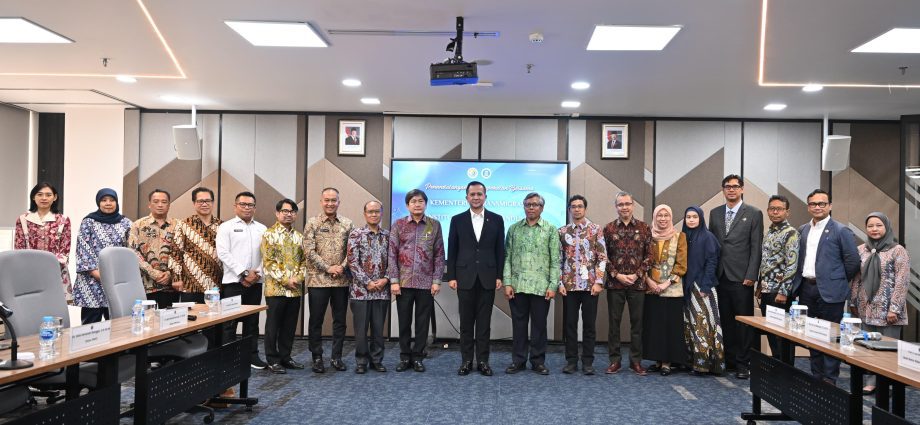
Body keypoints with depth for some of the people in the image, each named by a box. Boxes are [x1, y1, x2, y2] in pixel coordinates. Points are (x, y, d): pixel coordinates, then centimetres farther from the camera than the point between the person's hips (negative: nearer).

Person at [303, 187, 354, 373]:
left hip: (342, 280, 2)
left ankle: (337, 357, 20)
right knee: (316, 321, 5)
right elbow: (309, 251, -8)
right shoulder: (312, 223, -1)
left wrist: (342, 267, -11)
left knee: (340, 320, 9)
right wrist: (328, 268, -13)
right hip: (318, 280, -2)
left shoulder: (347, 224, 6)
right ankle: (317, 358, 17)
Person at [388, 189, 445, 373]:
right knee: (404, 321, 7)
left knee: (423, 322, 6)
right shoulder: (398, 225, 3)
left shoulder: (435, 225, 4)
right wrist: (393, 280, -5)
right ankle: (405, 356, 20)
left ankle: (417, 357, 18)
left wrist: (437, 280, -3)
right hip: (404, 282, 0)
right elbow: (391, 254, 1)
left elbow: (439, 254, 3)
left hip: (426, 283, 0)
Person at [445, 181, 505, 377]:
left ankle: (483, 361, 13)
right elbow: (452, 250, 4)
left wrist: (499, 276, -1)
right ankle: (466, 361, 15)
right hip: (465, 277, 0)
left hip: (487, 277, 0)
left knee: (484, 322, 5)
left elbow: (500, 250, 4)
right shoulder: (457, 220, 4)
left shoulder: (496, 219, 4)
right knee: (466, 322, 6)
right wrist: (451, 276, -2)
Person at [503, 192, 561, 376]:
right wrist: (507, 283, -3)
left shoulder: (551, 230, 3)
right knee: (518, 324, 8)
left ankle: (538, 361, 18)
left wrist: (553, 285, -7)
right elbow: (507, 257, 5)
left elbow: (555, 261, 0)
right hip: (517, 286, 1)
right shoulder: (514, 228, 7)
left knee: (539, 325, 6)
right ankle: (518, 360, 18)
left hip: (541, 287, -1)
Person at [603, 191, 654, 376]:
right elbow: (603, 256, 1)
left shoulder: (644, 227, 3)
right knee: (613, 322, 5)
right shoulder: (608, 228, 2)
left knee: (637, 322, 6)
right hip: (614, 283, 0)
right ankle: (614, 360, 14)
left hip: (637, 283, 0)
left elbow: (650, 255, 3)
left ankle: (636, 361, 16)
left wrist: (637, 275, -7)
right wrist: (617, 275, -8)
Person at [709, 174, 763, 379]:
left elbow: (756, 247, -4)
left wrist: (751, 275, -11)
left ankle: (743, 364, 9)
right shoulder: (715, 213, 12)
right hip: (720, 276, 4)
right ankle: (729, 359, 18)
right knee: (726, 321, 9)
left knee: (744, 321, 1)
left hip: (741, 277, -4)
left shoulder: (754, 214, -1)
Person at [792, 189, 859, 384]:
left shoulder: (841, 230, -6)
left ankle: (830, 379, 10)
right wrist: (800, 281, 10)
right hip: (806, 289, 6)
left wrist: (839, 281, 1)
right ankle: (816, 376, 23)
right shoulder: (802, 230, 11)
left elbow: (853, 261, -5)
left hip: (830, 291, -5)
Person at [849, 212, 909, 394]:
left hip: (888, 310, -4)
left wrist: (894, 308, -14)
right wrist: (853, 302, 10)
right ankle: (871, 382, 16)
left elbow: (902, 282, -9)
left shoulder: (897, 250, -5)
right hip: (866, 309, 4)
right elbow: (856, 279, 13)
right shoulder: (861, 250, 8)